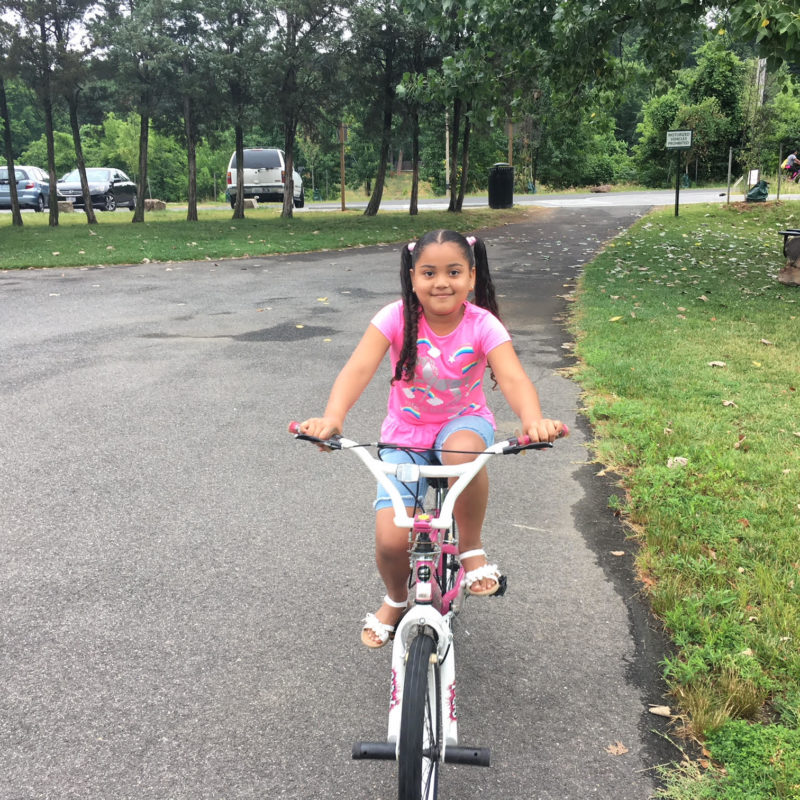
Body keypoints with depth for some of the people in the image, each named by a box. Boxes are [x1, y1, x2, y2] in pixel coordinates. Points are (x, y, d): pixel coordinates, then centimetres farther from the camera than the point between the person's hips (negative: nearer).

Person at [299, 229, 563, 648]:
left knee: (463, 451, -40)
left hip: (464, 422, 0)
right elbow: (358, 369, -30)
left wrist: (533, 420, -54)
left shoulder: (482, 324, -17)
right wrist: (331, 417, -49)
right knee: (390, 540, -14)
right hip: (405, 434, 1)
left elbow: (514, 379, -31)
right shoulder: (397, 317, -17)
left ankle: (471, 547, -12)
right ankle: (395, 601, 23)